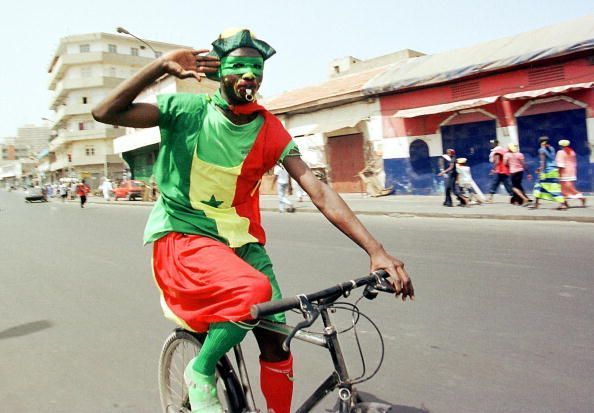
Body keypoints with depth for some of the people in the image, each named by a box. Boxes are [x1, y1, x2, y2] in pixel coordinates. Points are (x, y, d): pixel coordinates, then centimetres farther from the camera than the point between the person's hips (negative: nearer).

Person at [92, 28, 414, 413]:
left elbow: (320, 192, -14)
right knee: (254, 291, -31)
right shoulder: (188, 110, -10)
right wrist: (161, 66, -25)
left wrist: (376, 250, -22)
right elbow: (106, 112, -16)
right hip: (182, 237, -3)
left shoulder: (270, 131, -6)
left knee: (276, 340, -1)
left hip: (240, 239, 4)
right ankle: (201, 372, -3)